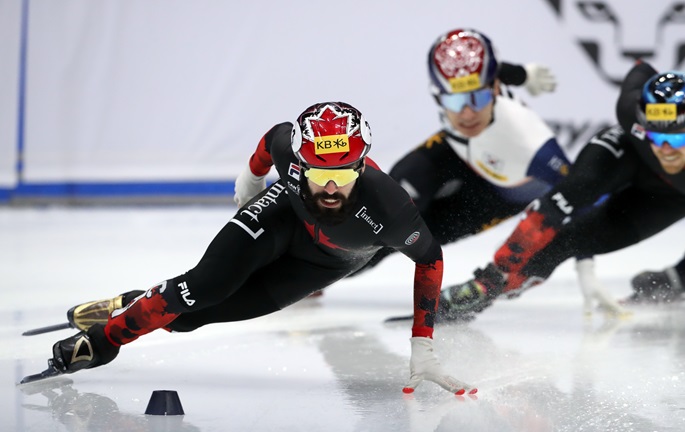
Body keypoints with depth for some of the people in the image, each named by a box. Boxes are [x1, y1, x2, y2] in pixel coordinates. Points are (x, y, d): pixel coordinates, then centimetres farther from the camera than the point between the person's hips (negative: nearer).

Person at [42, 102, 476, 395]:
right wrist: (251, 178, 13)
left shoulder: (387, 207, -43)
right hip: (285, 212, 1)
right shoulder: (291, 147, -36)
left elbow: (430, 257, -23)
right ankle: (105, 335, -2)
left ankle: (147, 309, 12)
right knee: (207, 284, -20)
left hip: (329, 260, -1)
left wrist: (423, 347, -22)